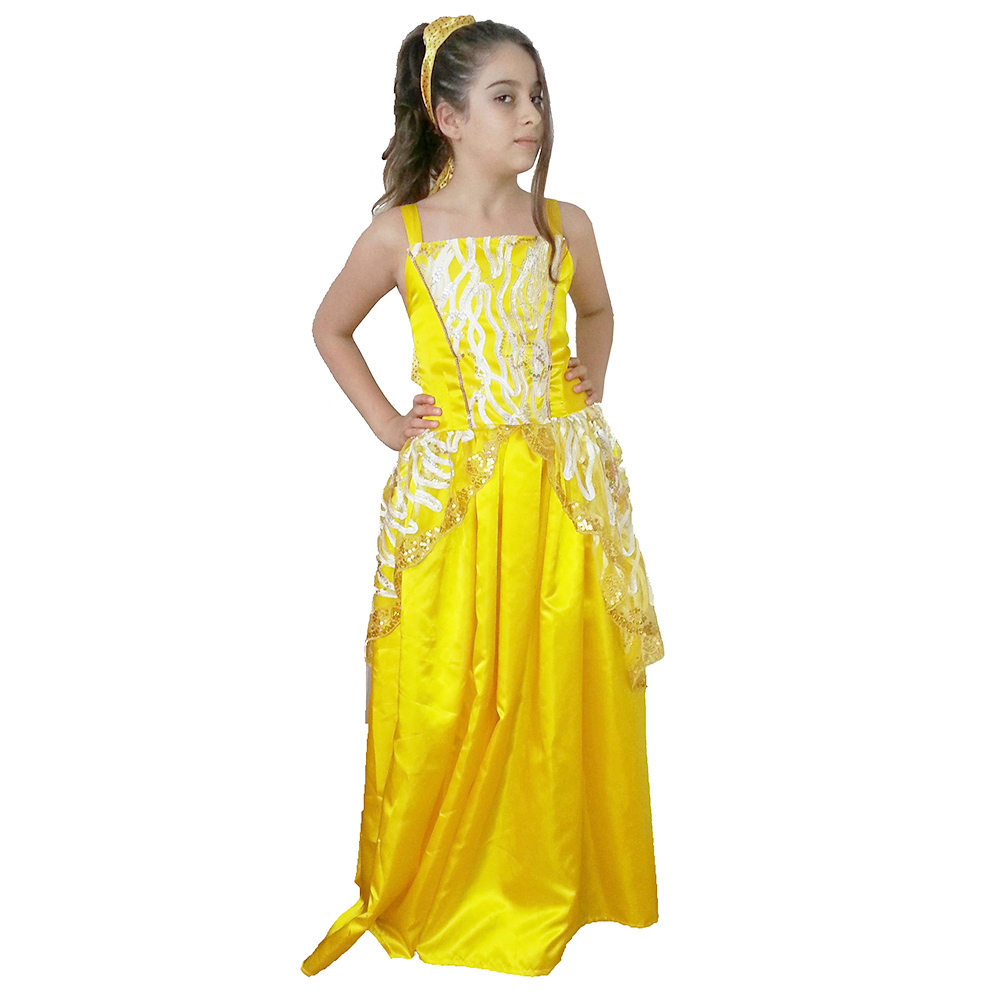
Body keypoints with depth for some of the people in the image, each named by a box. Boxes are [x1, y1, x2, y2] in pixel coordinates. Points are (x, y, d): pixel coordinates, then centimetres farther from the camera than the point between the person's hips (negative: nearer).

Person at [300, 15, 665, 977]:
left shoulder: (564, 226, 4)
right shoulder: (399, 232, -2)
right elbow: (330, 328, 12)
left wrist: (591, 386, 10)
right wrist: (385, 422, 4)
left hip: (566, 486, 2)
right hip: (451, 491, -2)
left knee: (561, 683, 7)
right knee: (446, 695, 1)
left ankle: (557, 881, 28)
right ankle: (434, 888, 24)